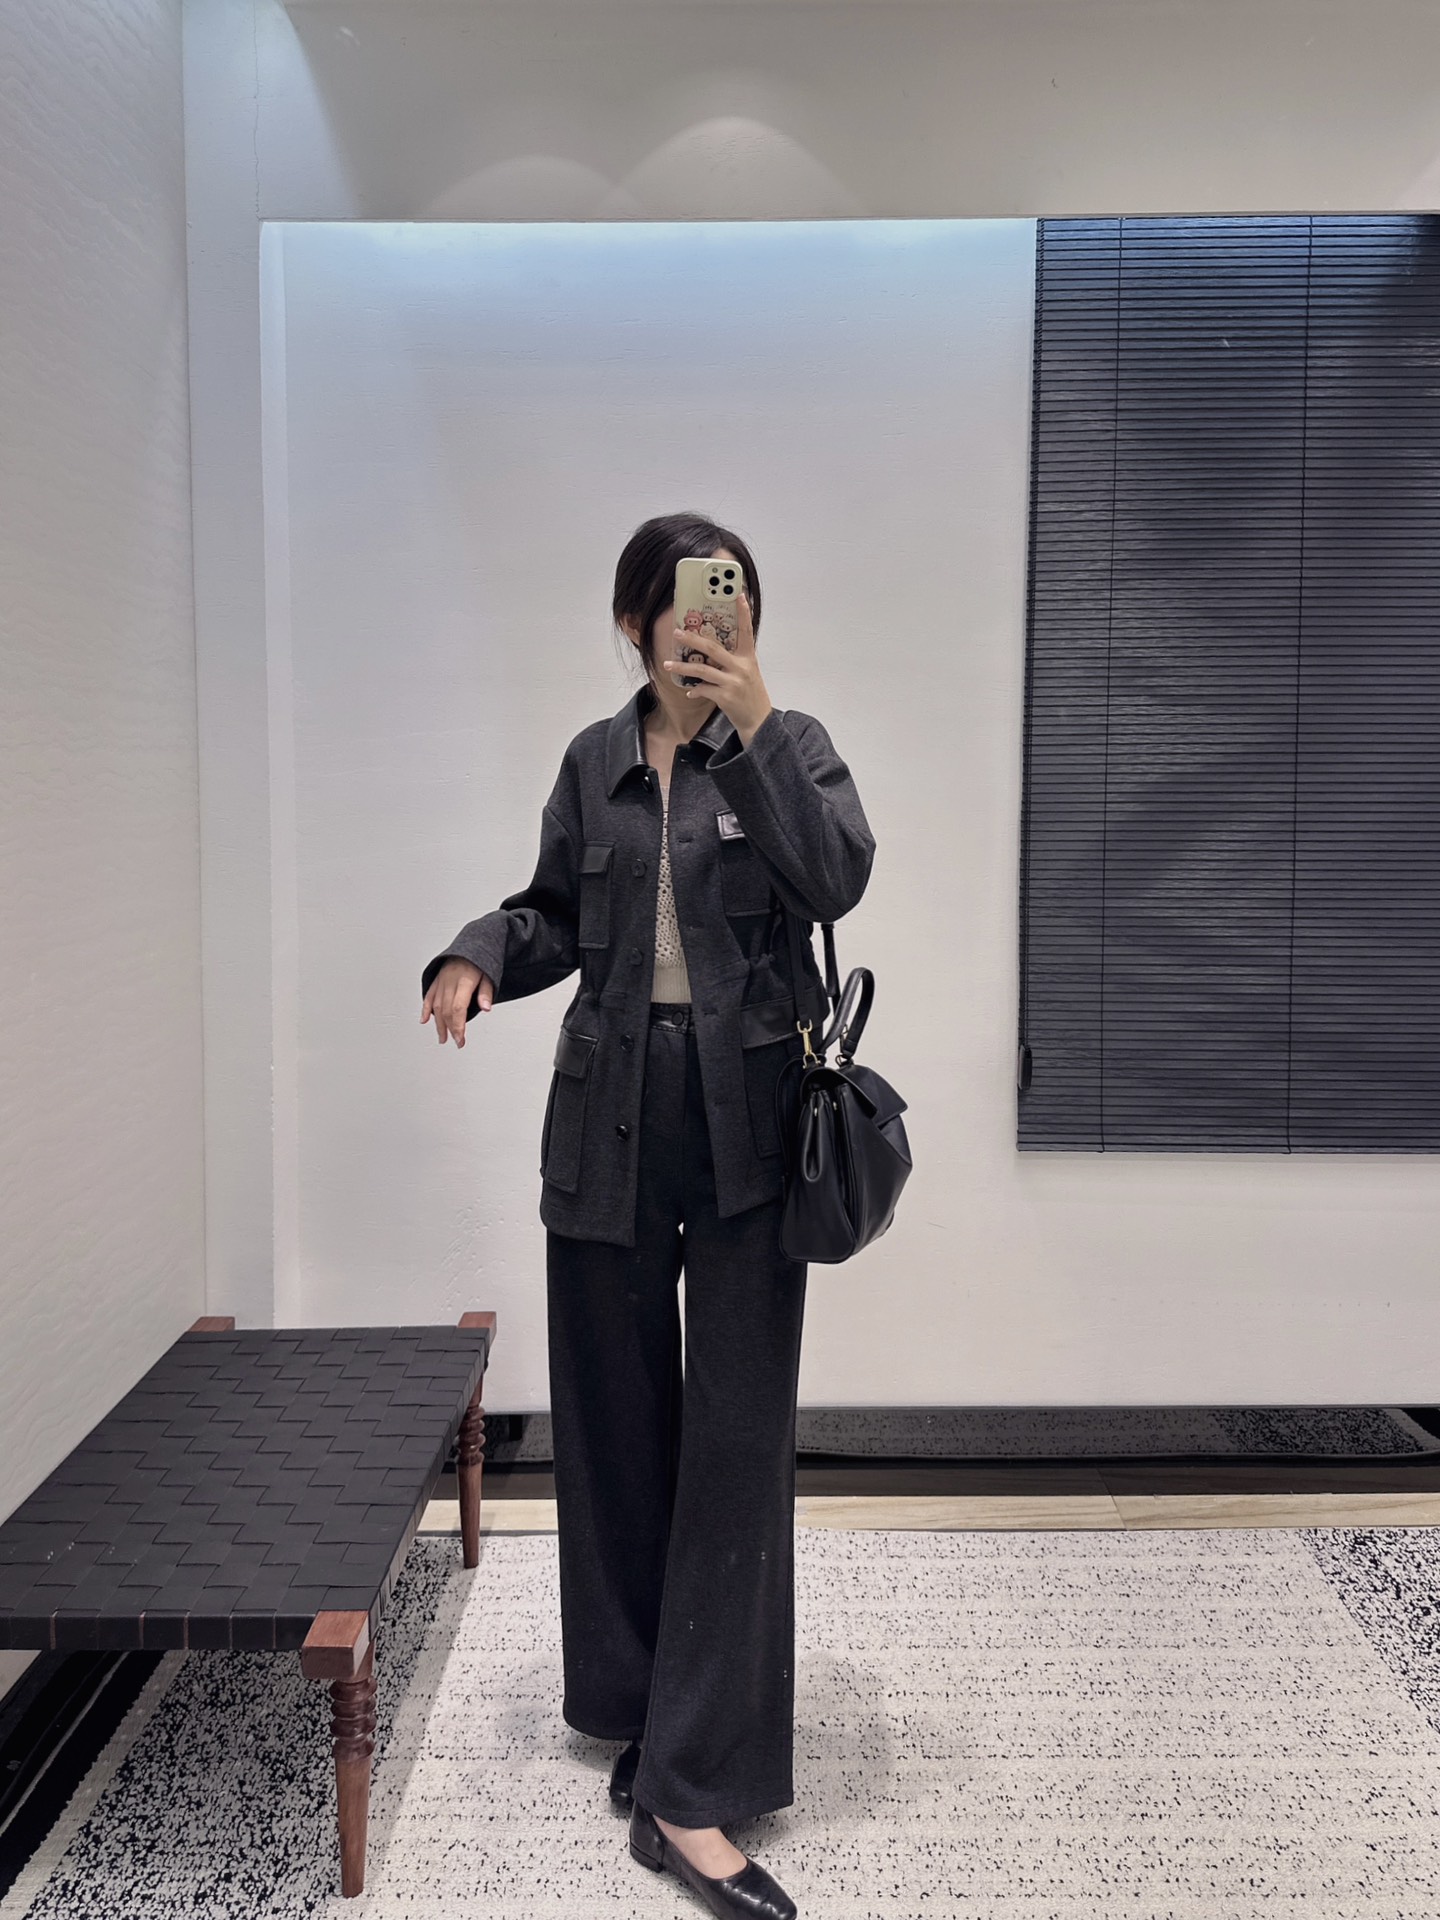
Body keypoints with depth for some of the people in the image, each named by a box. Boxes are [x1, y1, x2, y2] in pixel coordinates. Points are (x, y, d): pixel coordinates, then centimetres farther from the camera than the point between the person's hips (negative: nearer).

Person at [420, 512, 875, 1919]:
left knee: (737, 1436, -5)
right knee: (615, 1424, 11)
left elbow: (837, 878, -16)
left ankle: (692, 1797, 2)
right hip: (611, 1116, 3)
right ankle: (638, 1711, 31)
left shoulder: (790, 744, 2)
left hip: (748, 1118, -3)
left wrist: (754, 724, -21)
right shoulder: (593, 762, 9)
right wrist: (477, 957, -3)